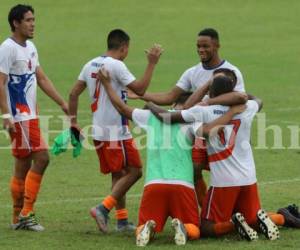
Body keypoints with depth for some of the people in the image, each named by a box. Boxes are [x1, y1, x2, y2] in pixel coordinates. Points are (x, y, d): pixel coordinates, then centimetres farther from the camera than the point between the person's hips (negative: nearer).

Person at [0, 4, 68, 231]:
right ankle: (26, 213, -10)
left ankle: (19, 218, 15)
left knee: (23, 166, 11)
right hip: (20, 116, -9)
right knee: (42, 158, -14)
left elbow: (42, 79, 21)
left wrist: (63, 104, 16)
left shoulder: (30, 48, 16)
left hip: (30, 115, 9)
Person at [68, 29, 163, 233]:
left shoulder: (91, 65, 10)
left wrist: (73, 120, 17)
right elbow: (140, 89, -17)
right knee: (134, 171, -1)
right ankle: (103, 208, -11)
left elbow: (74, 93, 12)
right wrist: (152, 64, -11)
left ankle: (122, 220, 14)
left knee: (118, 174, 15)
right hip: (116, 131, -8)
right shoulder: (116, 65, -14)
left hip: (99, 131, 8)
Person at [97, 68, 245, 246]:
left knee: (141, 231, 12)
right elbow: (206, 130, -14)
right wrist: (232, 112, -5)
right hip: (182, 185, -2)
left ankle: (148, 227, -24)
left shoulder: (150, 116, 16)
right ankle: (182, 228, -24)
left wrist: (107, 84, 38)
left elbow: (121, 107, 25)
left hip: (153, 184, 2)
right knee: (194, 231, 11)